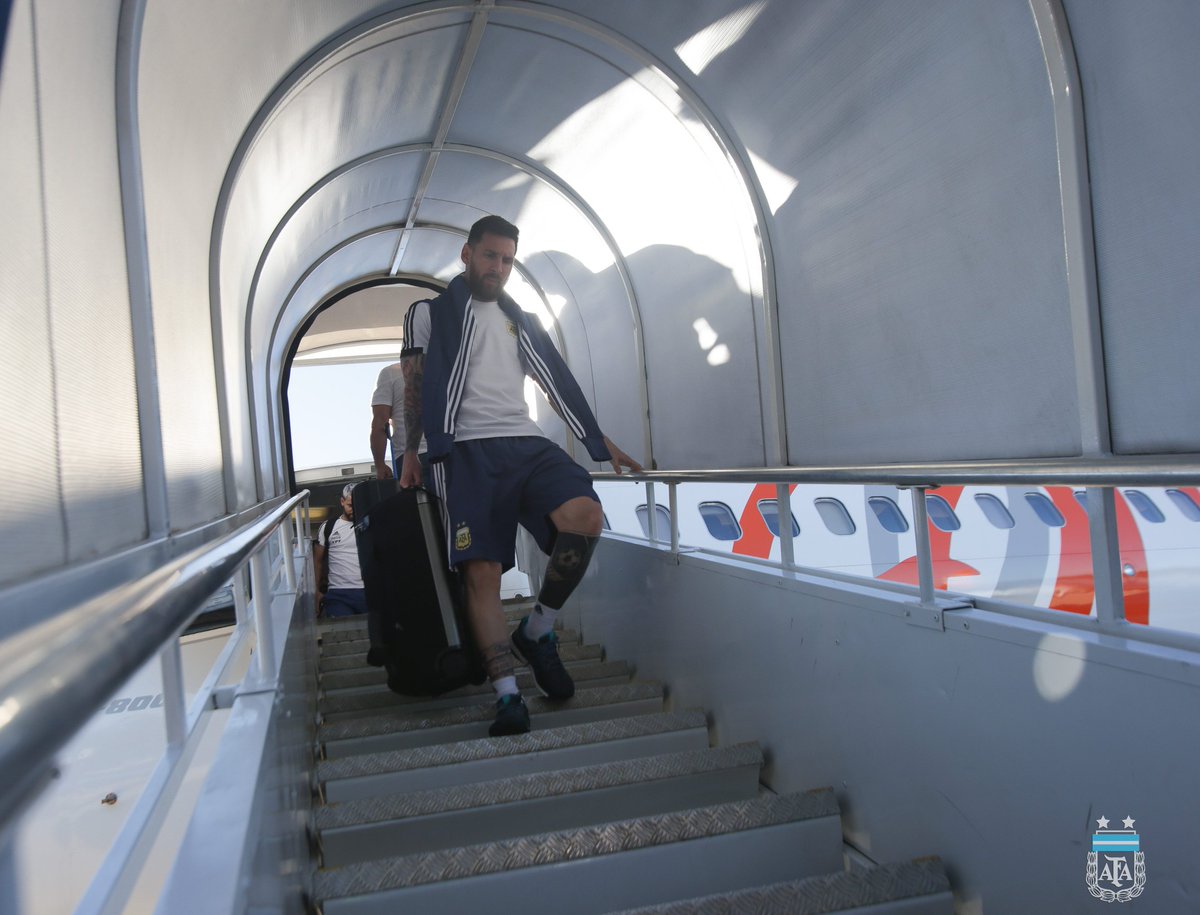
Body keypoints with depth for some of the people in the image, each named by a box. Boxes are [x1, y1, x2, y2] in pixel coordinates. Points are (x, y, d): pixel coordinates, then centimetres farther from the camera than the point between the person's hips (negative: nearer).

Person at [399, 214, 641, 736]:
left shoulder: (519, 321, 26)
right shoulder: (429, 314, 15)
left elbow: (557, 383, 24)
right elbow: (414, 388, 10)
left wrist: (601, 444, 21)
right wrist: (410, 452, -1)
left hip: (525, 445, 3)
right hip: (467, 452, -3)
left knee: (586, 516, -24)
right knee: (482, 571, -15)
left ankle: (537, 632, -5)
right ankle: (508, 696, -14)